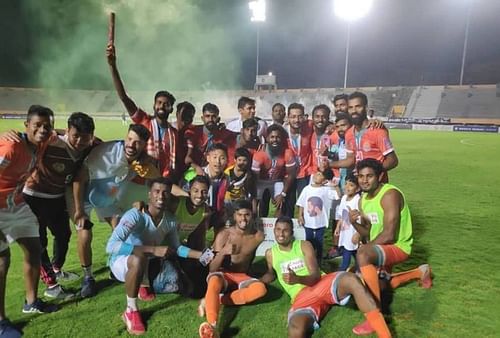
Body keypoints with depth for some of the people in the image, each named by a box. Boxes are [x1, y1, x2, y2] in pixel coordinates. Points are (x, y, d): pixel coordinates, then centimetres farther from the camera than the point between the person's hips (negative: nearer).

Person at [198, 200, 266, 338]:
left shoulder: (258, 236, -6)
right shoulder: (223, 235, -13)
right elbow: (212, 269, -16)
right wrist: (223, 252, -32)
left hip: (241, 277, 3)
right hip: (222, 274, -2)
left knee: (261, 289, -31)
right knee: (215, 281, -39)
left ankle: (210, 301, -28)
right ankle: (212, 327, -55)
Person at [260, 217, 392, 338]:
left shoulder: (304, 245, 8)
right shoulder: (270, 253, 14)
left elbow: (316, 276, -2)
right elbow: (271, 274, 34)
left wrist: (297, 279, -24)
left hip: (323, 284, 1)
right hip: (301, 296, -1)